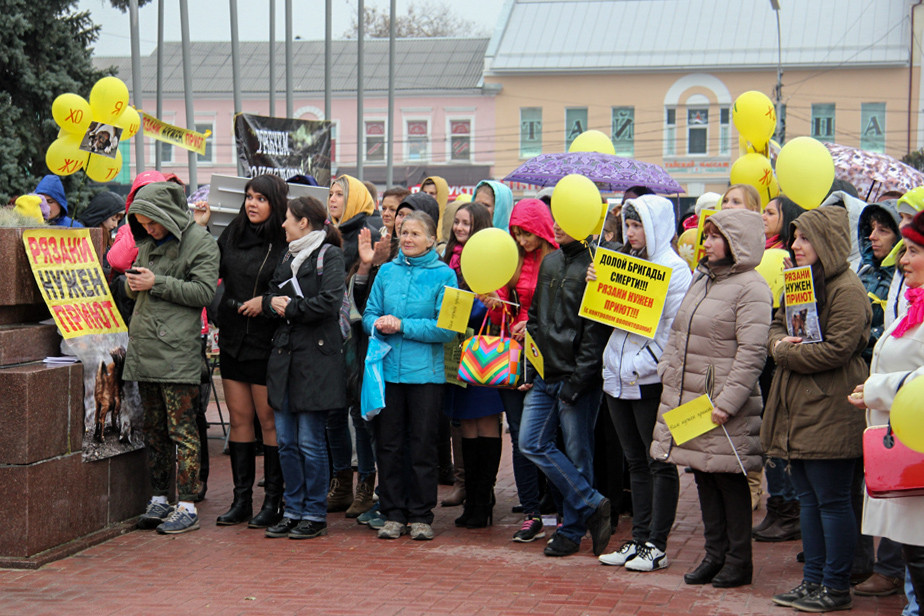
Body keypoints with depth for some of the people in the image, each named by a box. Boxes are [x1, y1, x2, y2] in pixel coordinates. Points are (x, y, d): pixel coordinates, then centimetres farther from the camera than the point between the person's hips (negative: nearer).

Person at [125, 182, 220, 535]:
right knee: (153, 429, 11)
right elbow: (134, 289, 26)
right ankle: (159, 499, 19)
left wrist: (157, 283, -15)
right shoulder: (148, 243, 19)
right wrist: (132, 284, 1)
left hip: (178, 352, -7)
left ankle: (187, 506, -3)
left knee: (181, 430, -6)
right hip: (144, 349, 7)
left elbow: (204, 291, -12)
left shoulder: (201, 242, -4)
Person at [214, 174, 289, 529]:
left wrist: (267, 301, -17)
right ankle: (241, 500, 17)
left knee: (269, 420, 0)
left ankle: (273, 501, 9)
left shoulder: (286, 243, -9)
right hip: (232, 340, 6)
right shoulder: (232, 234, 8)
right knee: (239, 419, 10)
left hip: (267, 344, -6)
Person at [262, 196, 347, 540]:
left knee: (310, 441, -4)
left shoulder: (330, 256, -4)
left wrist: (289, 307, -8)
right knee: (286, 441, 8)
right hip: (284, 354, 8)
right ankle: (293, 511, 16)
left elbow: (329, 302, -17)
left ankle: (315, 515, 5)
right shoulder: (289, 257, 21)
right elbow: (270, 296, 19)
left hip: (317, 357, -7)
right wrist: (272, 302, -3)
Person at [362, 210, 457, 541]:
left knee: (423, 445, 3)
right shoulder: (387, 271, 9)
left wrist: (402, 325, -14)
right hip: (387, 368, 3)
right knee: (388, 444, 6)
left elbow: (446, 328, -9)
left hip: (425, 372, -3)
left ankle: (421, 516, 13)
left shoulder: (443, 275, -2)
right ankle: (393, 514, 15)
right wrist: (379, 324, -12)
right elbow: (369, 314, 10)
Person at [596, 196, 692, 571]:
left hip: (651, 380, -8)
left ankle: (656, 546, 6)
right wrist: (598, 285, 0)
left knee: (660, 463, 1)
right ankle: (639, 539, 19)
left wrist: (642, 364, -18)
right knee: (636, 462, 13)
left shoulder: (674, 269, -9)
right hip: (618, 376, 8)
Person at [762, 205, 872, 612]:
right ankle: (813, 580, 21)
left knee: (832, 501, -3)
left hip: (830, 412, -9)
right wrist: (779, 342, -2)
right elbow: (777, 326, 22)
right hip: (797, 410, 10)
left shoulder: (847, 289, -14)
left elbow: (837, 349, -21)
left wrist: (785, 353, -12)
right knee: (808, 499, 14)